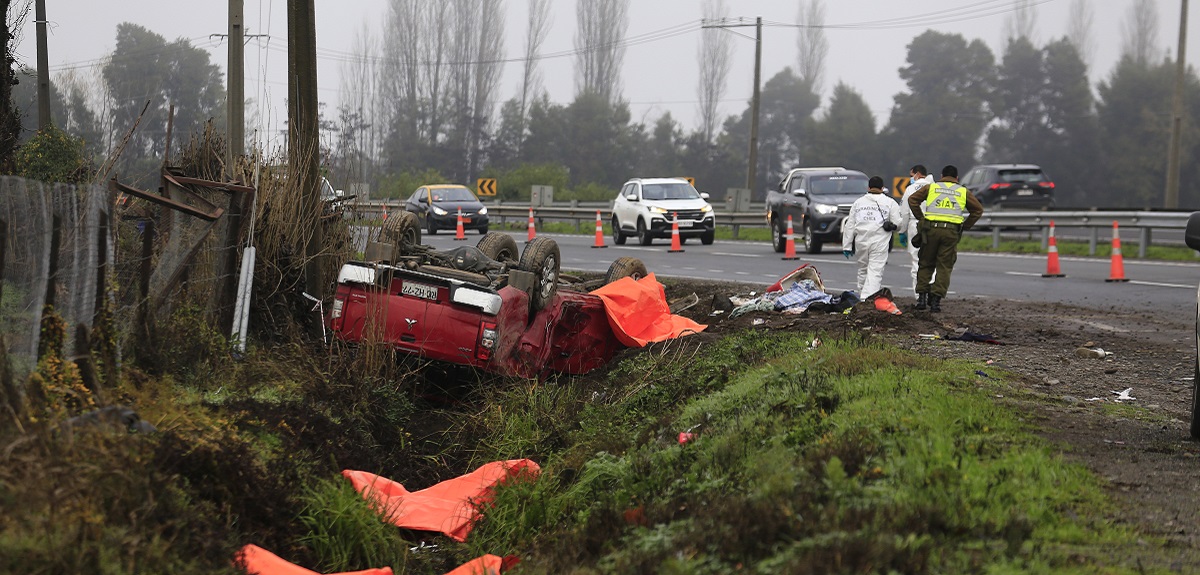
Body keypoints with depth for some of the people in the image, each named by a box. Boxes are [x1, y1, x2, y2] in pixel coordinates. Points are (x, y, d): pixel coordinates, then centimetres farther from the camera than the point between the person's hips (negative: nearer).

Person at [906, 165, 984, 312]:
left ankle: (922, 297, 5)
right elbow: (978, 209, 15)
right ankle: (936, 300, -1)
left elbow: (912, 199, 7)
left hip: (931, 229, 0)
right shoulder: (963, 192, 14)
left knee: (925, 264, 12)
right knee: (944, 267, 5)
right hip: (952, 232, 0)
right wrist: (965, 226, 17)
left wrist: (921, 218, 11)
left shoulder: (931, 187, 12)